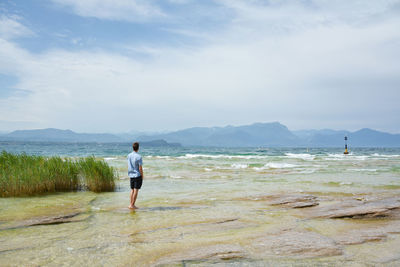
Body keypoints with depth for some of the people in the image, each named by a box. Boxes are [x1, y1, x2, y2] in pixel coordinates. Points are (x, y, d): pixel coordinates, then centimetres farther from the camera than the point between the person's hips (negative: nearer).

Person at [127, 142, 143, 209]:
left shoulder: (129, 156, 2)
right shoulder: (139, 157, -15)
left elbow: (129, 166, 8)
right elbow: (140, 168, -15)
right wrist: (142, 176, -3)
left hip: (131, 175, 6)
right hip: (137, 175, -6)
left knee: (132, 190, 14)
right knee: (136, 190, 0)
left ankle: (131, 204, 17)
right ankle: (132, 205, 1)